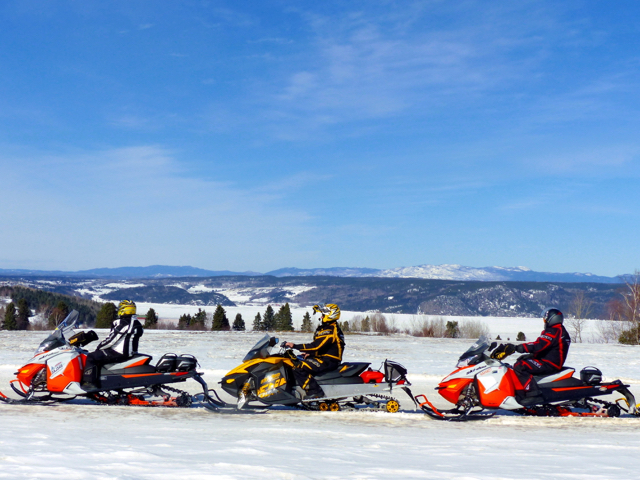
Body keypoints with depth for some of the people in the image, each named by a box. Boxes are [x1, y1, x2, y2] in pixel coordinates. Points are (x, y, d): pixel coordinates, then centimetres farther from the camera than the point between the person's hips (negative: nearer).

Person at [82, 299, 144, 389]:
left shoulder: (122, 324, -17)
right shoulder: (137, 324, 11)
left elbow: (111, 340, -16)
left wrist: (98, 347, 0)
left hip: (119, 354, -10)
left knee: (91, 357, -8)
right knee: (98, 355, 24)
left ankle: (89, 382, -15)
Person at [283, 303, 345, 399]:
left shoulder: (330, 330, -17)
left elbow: (316, 346, -24)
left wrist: (295, 346, -22)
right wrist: (310, 353, 11)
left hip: (328, 361, -11)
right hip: (325, 357, 11)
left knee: (298, 368, -24)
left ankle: (315, 392, -24)